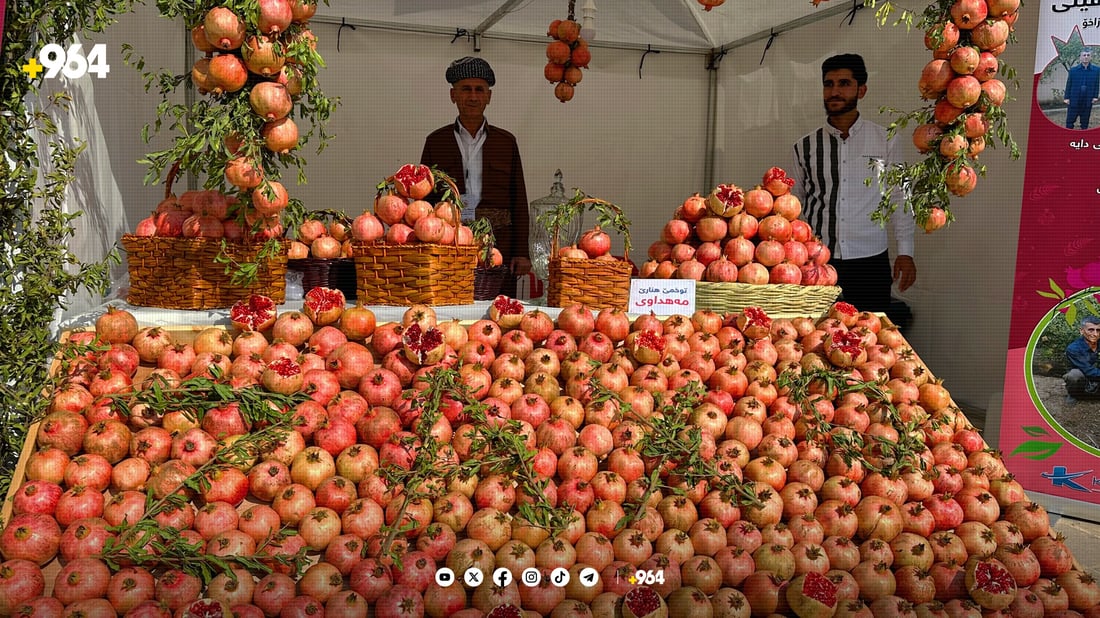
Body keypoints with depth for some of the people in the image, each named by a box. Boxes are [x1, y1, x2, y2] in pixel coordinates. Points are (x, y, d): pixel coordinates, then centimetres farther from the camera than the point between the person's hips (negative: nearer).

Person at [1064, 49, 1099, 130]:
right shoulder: (1073, 69, -1)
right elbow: (1069, 84, 1)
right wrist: (1066, 98, -4)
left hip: (1087, 101, 1)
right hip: (1074, 100, -1)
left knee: (1085, 122, 9)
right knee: (1070, 120, 1)